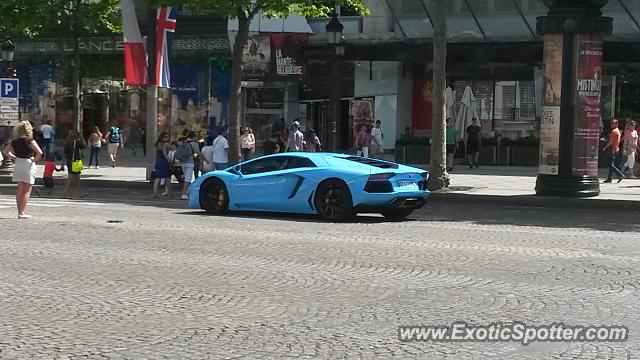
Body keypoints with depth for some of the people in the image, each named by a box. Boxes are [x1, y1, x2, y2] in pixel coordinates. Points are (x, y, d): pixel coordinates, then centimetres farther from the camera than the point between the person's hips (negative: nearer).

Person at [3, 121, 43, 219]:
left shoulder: (14, 141, 5)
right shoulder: (29, 140, -12)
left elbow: (6, 151, 16)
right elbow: (39, 152, -20)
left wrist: (14, 158, 11)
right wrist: (34, 160, -7)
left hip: (18, 164, 6)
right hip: (28, 164, -6)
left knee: (20, 189, 12)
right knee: (27, 190, 0)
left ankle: (20, 211, 14)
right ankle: (22, 212, -4)